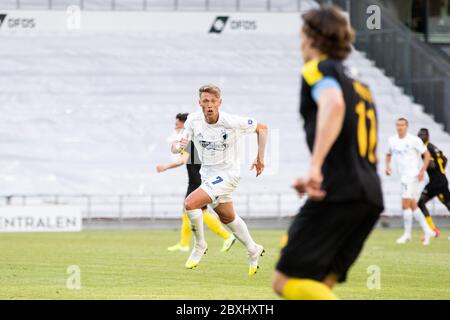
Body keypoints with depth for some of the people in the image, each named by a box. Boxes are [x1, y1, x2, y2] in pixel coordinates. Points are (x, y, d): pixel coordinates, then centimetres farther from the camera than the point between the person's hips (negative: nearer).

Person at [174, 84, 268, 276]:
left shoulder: (232, 122, -20)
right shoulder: (193, 120, -9)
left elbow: (262, 128, -5)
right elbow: (178, 147, -8)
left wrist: (260, 158, -3)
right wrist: (177, 146, -32)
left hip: (227, 174, -6)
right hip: (208, 174, 6)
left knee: (190, 204, -22)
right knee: (227, 217, 20)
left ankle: (199, 246, 0)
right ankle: (253, 251, 42)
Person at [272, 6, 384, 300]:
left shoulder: (319, 69, 0)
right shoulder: (359, 85, 27)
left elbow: (334, 104, -23)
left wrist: (315, 166, -30)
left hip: (338, 196, -8)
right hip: (370, 196, 9)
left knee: (286, 282, -9)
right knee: (316, 286, 9)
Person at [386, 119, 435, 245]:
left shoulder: (414, 140, -9)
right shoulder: (392, 140, 8)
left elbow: (427, 154, -5)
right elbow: (388, 154, 25)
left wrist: (423, 171, -15)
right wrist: (387, 166, 7)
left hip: (414, 176, -7)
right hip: (403, 177, 7)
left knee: (406, 204, -13)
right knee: (413, 206, 11)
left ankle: (407, 234, -6)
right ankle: (427, 231, 20)